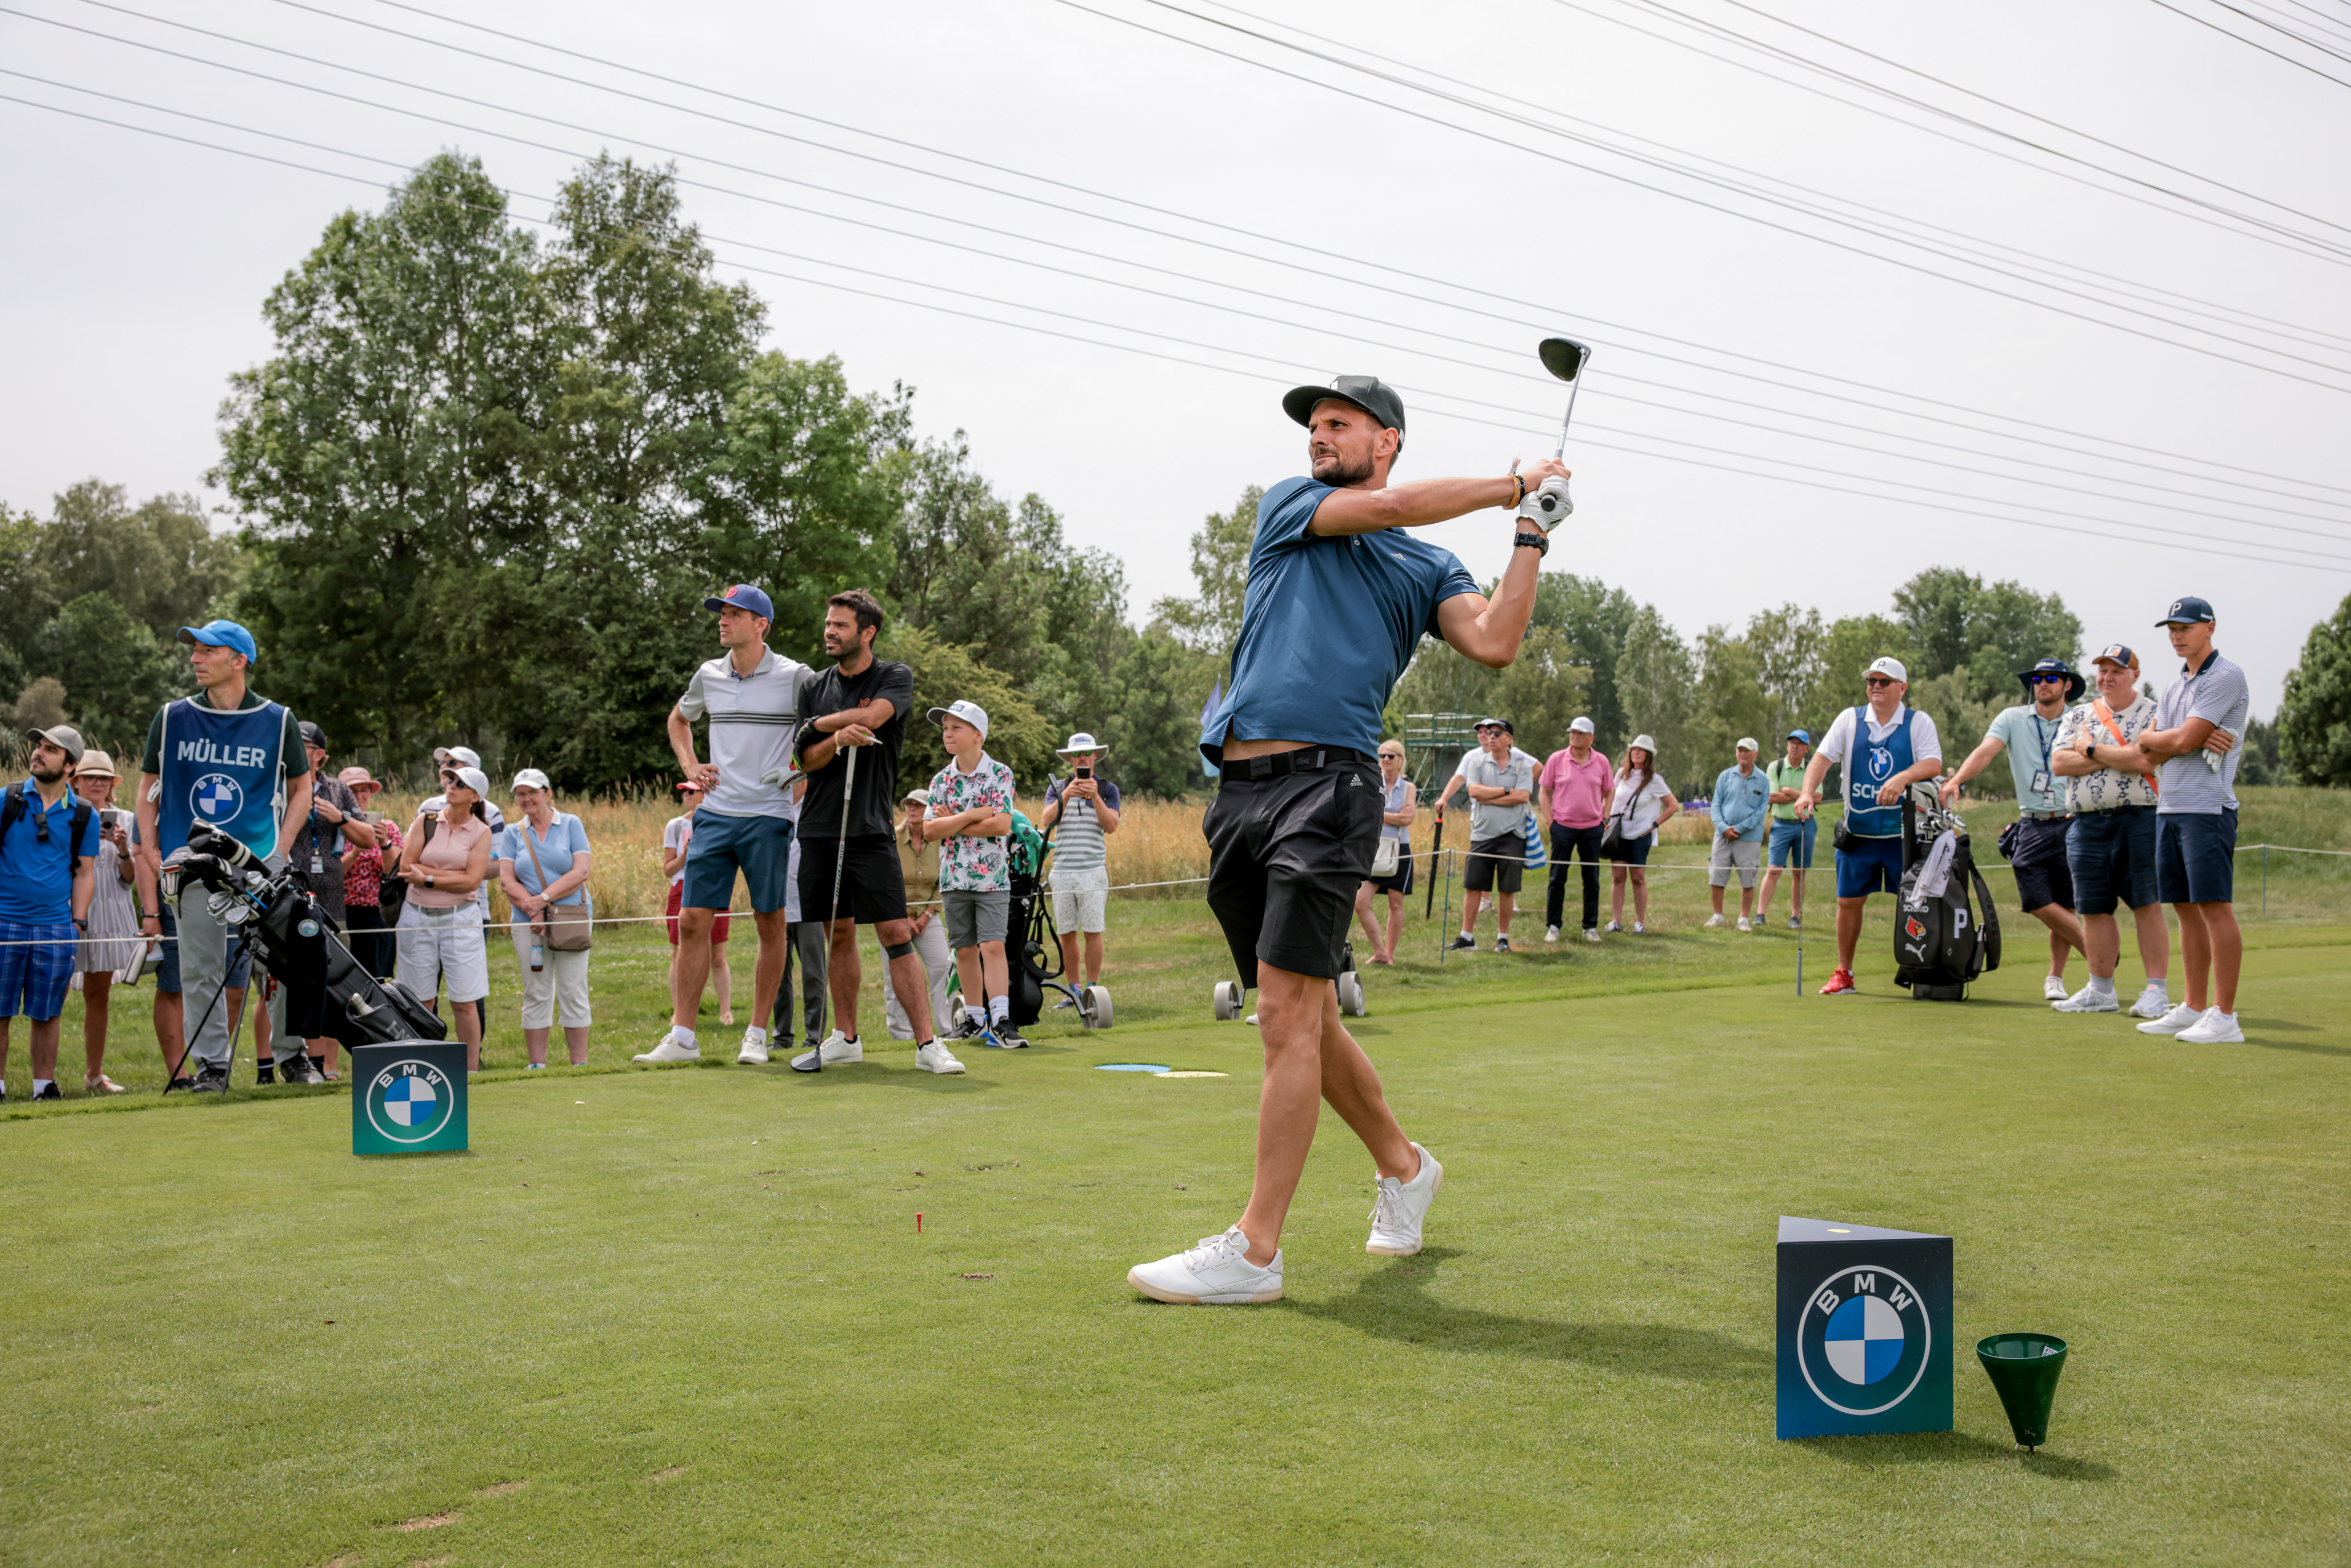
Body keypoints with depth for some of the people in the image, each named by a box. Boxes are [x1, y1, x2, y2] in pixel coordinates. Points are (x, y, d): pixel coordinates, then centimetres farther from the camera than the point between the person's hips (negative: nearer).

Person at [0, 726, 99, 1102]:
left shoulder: (84, 816, 6)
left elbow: (84, 873, 10)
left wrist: (78, 923, 1)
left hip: (56, 928, 1)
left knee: (47, 1014, 7)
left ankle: (45, 1085, 15)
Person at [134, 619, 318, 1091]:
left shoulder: (277, 720, 2)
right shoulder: (171, 718, 6)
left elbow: (302, 786, 12)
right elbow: (148, 786, 15)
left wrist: (281, 846, 0)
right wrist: (151, 852, 5)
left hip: (260, 861, -1)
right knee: (199, 969, 3)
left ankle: (293, 1055, 12)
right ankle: (212, 1064, 13)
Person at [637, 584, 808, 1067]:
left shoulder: (795, 677, -5)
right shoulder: (708, 675, 9)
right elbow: (678, 719, 29)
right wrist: (690, 765, 15)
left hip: (769, 816, -4)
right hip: (715, 814, 4)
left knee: (771, 926, 1)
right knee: (692, 922, -1)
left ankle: (757, 1035, 11)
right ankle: (682, 1037, 4)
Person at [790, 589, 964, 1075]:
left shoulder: (895, 677, 1)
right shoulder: (816, 688, 11)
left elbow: (870, 717, -19)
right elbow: (808, 760, 4)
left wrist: (820, 723, -3)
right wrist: (838, 738, -17)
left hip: (870, 829, -4)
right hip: (819, 828, 4)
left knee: (896, 934, -9)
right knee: (838, 935, 9)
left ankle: (928, 1044, -9)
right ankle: (845, 1038, 20)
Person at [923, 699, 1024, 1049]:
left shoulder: (1000, 775, -4)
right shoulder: (941, 780, 6)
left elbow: (1001, 825, -16)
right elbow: (929, 830, -3)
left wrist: (952, 823, -10)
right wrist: (971, 816, -14)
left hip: (991, 878, -4)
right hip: (953, 877, 4)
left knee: (992, 947, -12)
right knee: (965, 951, 8)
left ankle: (1001, 1021, -16)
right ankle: (975, 1019, 18)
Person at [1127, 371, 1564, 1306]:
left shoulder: (1428, 566, 15)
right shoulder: (1289, 508, 20)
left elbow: (1494, 644, -2)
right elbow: (1387, 506, 3)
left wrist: (1530, 537, 1)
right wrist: (1511, 484, 10)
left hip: (1327, 783, -4)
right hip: (1238, 790, 4)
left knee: (1289, 1012, -13)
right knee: (1300, 1015, 10)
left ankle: (1254, 1250, -10)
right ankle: (1402, 1166, 31)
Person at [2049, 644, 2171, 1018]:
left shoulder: (2153, 715, 2)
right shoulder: (2077, 717, 15)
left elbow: (2145, 760, -16)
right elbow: (2059, 763, 0)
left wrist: (2091, 749, -5)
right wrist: (2117, 756, -7)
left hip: (2138, 820, -5)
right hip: (2087, 825, 5)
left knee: (2147, 906, -8)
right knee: (2093, 910, 7)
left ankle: (2157, 991, -5)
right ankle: (2101, 991, 17)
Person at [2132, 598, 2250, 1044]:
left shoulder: (2226, 677, -8)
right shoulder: (2175, 687, 19)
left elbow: (2184, 740, -15)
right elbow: (2150, 753, 10)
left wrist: (2155, 739, 5)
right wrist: (2197, 740, -7)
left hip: (2207, 809, -9)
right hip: (2169, 807, 9)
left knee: (2215, 907, -9)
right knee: (2186, 908, 10)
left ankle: (2225, 1017, -9)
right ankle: (2194, 1008, 16)